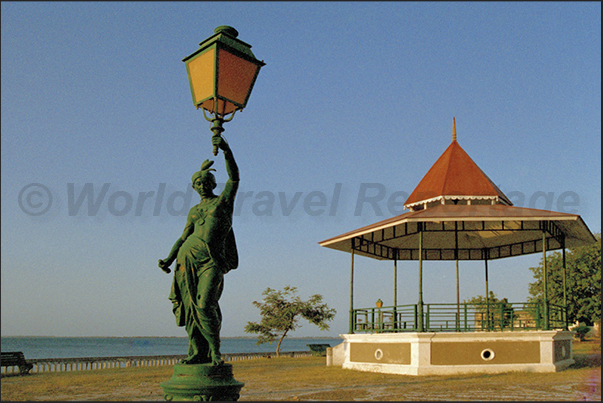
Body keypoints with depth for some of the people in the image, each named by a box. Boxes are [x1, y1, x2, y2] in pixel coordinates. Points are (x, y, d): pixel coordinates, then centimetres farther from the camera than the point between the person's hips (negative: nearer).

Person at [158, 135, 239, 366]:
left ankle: (215, 350, 0)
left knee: (205, 306, -15)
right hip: (188, 258, 5)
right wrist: (169, 260, 7)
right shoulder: (194, 211, 21)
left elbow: (234, 177, -5)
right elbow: (184, 237, 19)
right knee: (190, 307, 0)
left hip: (212, 262, -4)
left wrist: (226, 150, -17)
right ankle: (198, 352, 7)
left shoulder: (224, 200, 9)